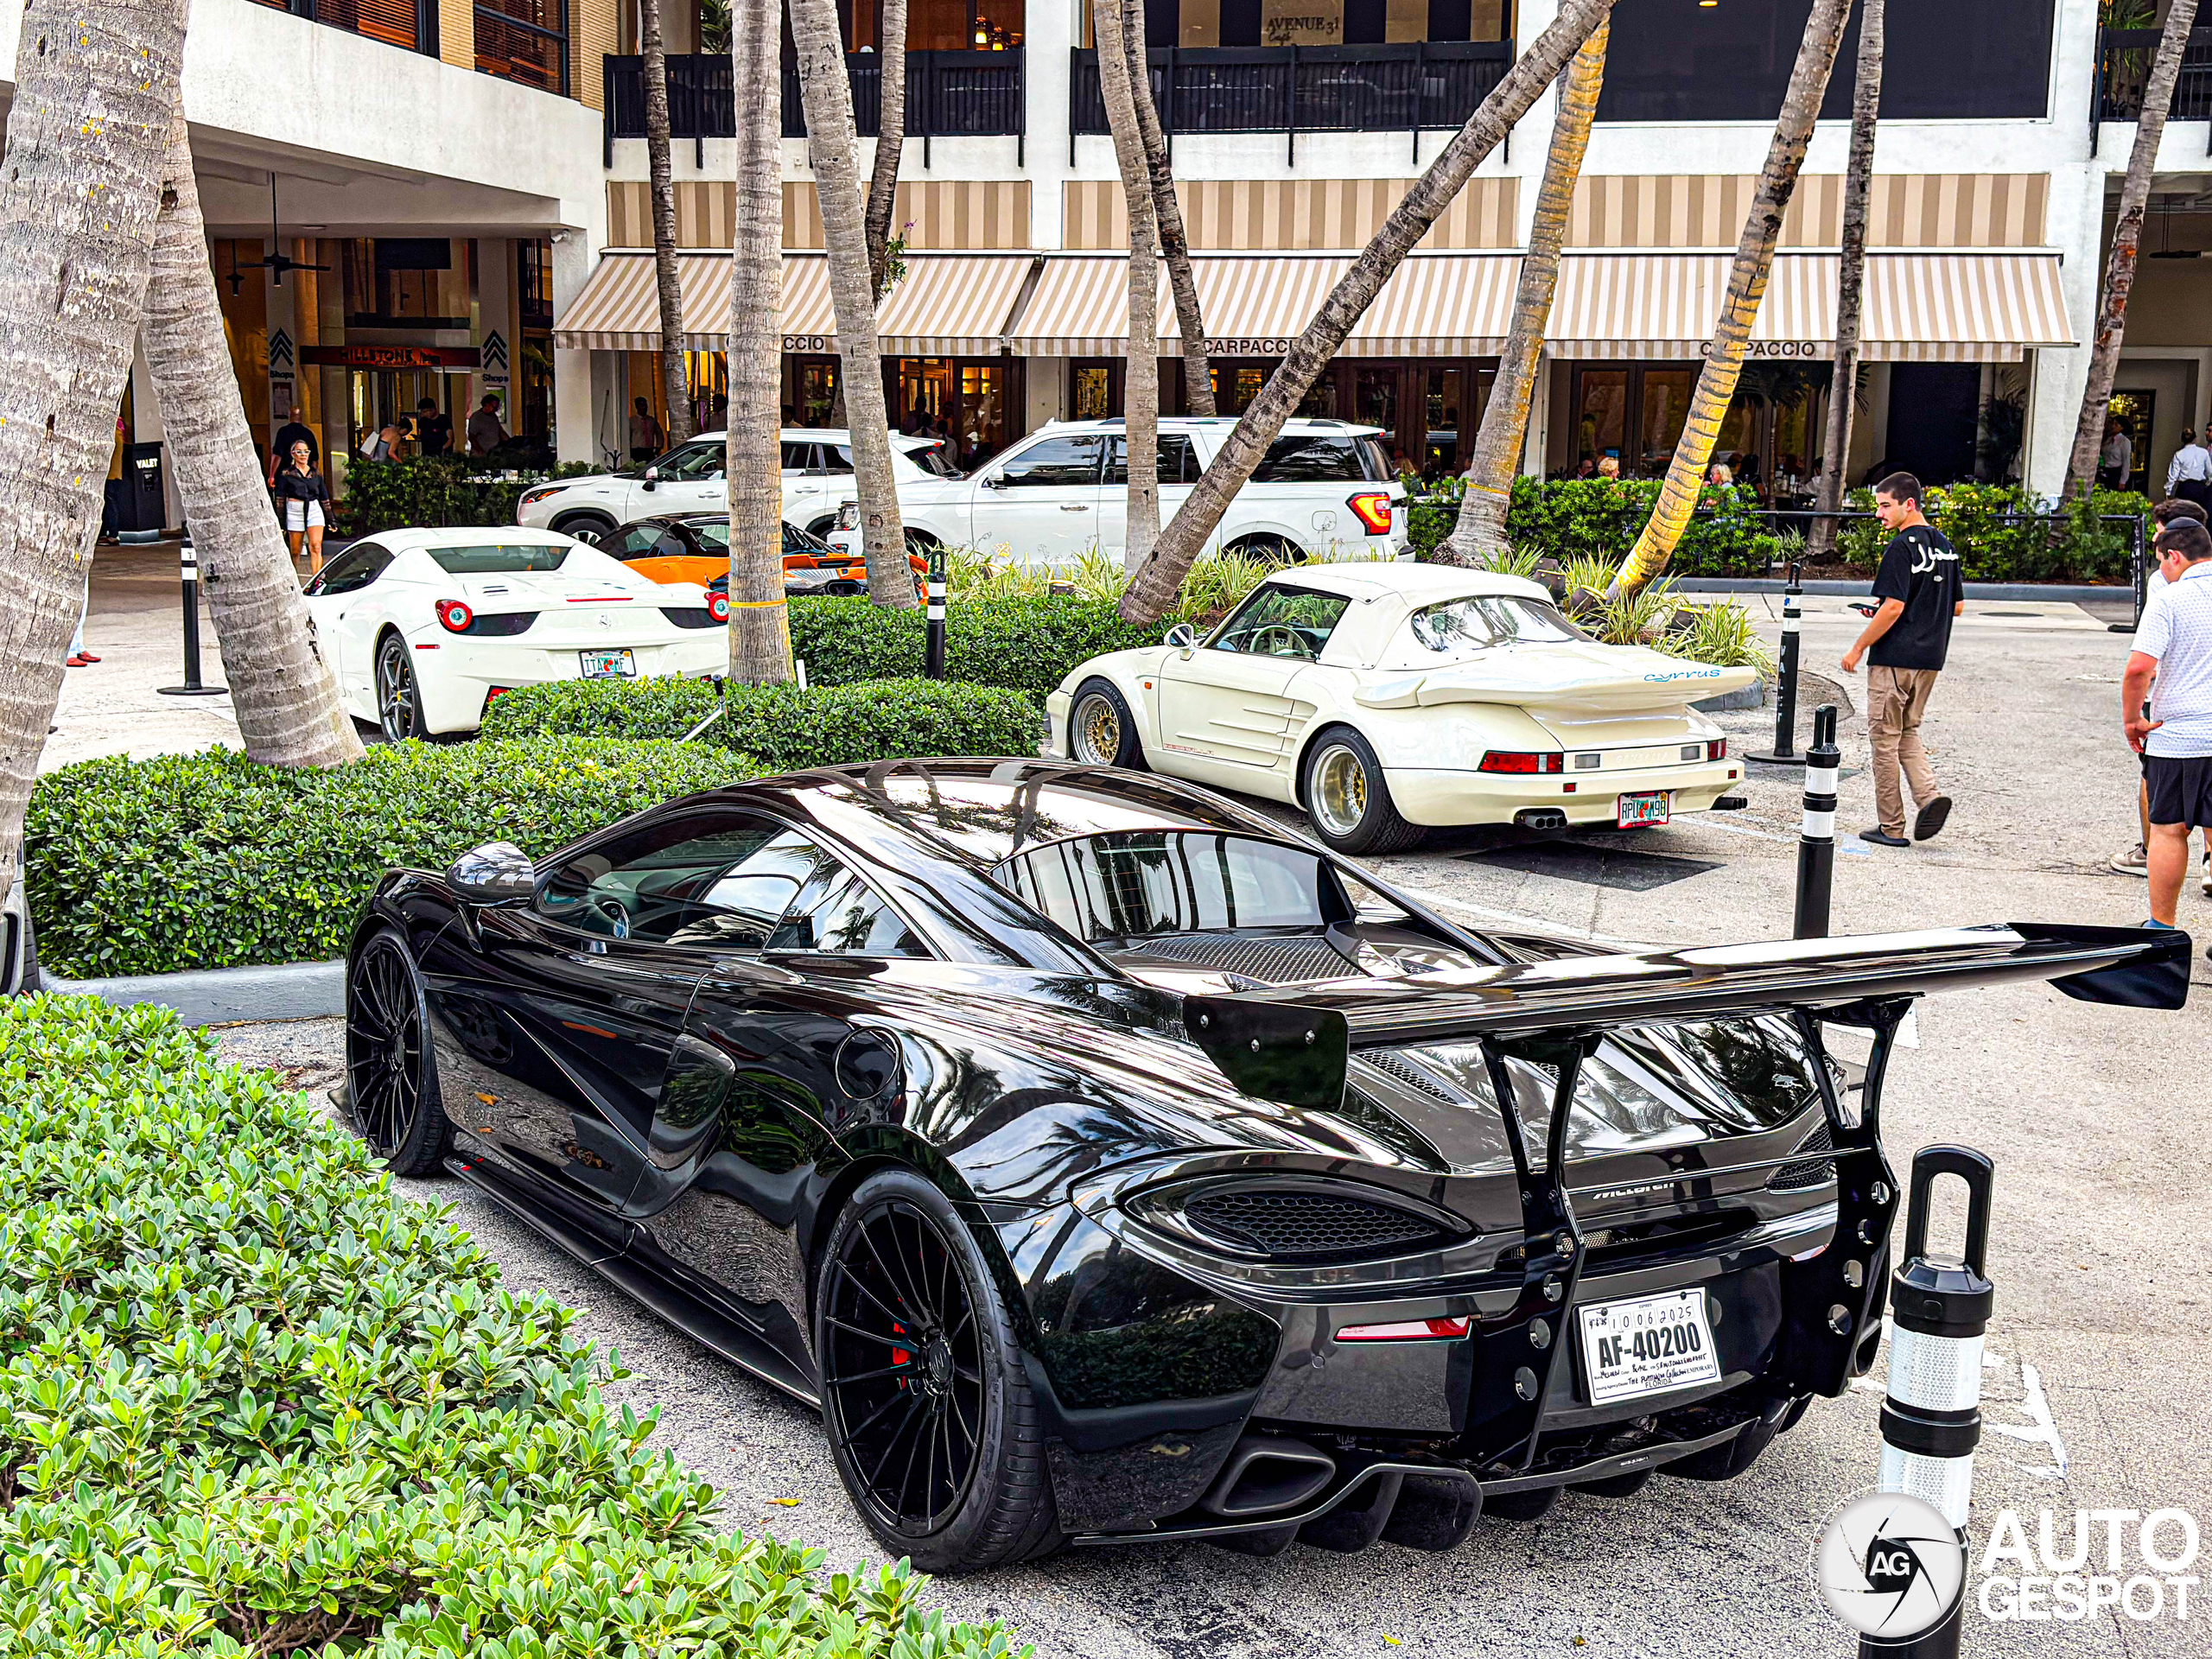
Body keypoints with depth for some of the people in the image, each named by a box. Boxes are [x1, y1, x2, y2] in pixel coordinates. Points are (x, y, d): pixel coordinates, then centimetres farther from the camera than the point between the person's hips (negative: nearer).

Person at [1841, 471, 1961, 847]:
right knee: (1907, 734, 19)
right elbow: (1957, 606, 15)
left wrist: (1858, 648, -12)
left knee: (1885, 739, 2)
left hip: (1894, 659, -8)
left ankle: (1891, 827, 7)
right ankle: (1930, 795, -5)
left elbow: (1893, 608, -20)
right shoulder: (1944, 545, 11)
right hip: (1930, 658, 8)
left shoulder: (1902, 547, -15)